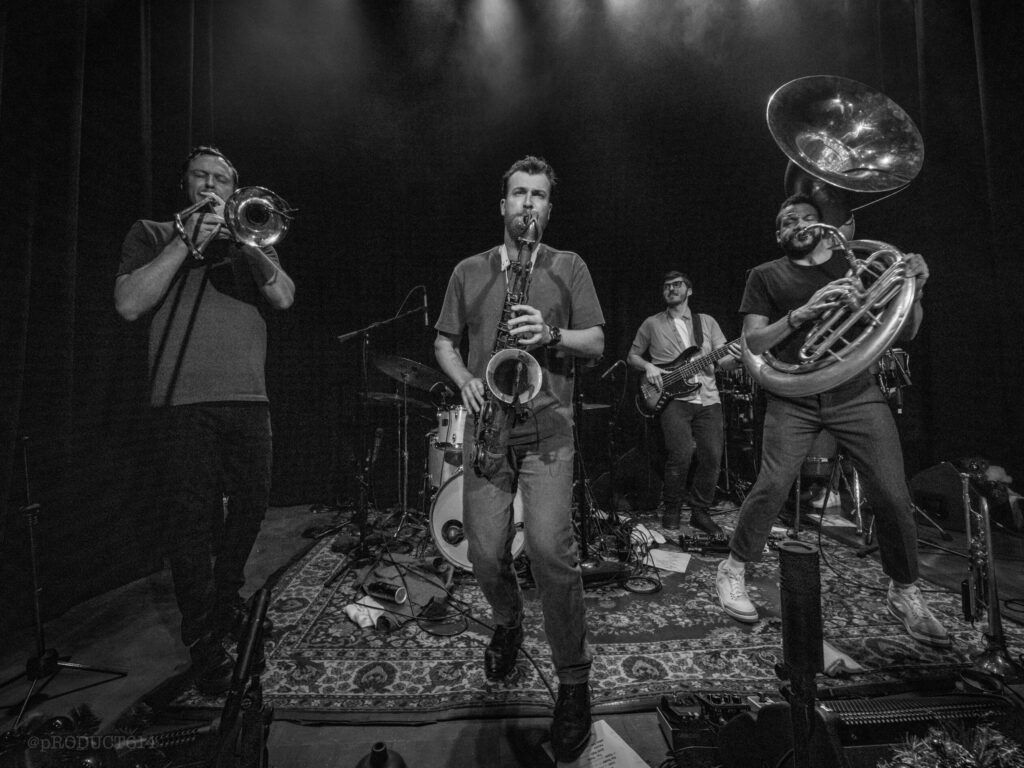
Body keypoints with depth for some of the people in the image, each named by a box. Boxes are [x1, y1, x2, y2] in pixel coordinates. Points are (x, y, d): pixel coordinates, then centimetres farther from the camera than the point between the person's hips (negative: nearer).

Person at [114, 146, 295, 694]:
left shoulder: (247, 240, 20)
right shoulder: (152, 234, 13)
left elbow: (283, 297, 2)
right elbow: (128, 304, -4)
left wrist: (247, 239, -6)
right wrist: (188, 241, -6)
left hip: (249, 400, 3)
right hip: (185, 402, -3)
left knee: (250, 505, 10)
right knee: (193, 520, -2)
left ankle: (226, 601, 35)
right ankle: (204, 645, 13)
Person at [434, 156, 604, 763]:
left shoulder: (569, 267, 11)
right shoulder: (469, 271, 16)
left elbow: (597, 343, 6)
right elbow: (444, 342, 16)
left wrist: (552, 334, -14)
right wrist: (466, 381, -4)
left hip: (547, 428, -2)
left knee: (551, 549, -13)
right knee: (487, 554, 4)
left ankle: (575, 680, 11)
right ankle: (508, 625, 39)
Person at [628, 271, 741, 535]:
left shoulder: (707, 322, 15)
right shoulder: (652, 324, 10)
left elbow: (723, 362, 9)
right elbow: (632, 356, 17)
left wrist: (736, 357, -14)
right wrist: (648, 367, -4)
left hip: (708, 398, 3)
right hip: (672, 398, -3)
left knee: (712, 457, -4)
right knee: (682, 453, -18)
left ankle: (700, 512, 18)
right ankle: (672, 508, 6)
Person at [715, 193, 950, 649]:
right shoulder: (766, 276, 8)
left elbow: (905, 333, 12)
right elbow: (752, 342, -1)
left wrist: (914, 290, -7)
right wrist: (801, 314, -15)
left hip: (856, 394, 3)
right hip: (794, 400, -2)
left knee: (893, 495, -3)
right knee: (771, 488, -13)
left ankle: (904, 592, 22)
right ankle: (732, 570, 8)